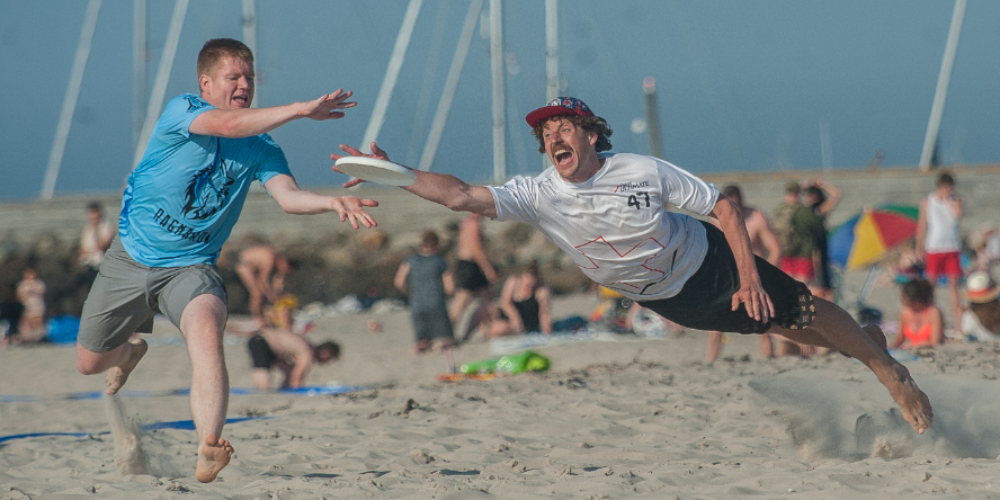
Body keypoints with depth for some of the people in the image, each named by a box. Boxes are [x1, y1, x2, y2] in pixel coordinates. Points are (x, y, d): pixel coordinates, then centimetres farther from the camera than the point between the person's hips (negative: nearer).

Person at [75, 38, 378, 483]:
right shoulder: (181, 111, -14)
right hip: (131, 259, 0)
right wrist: (303, 109, -40)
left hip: (191, 268, 0)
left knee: (206, 332, -33)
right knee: (90, 362, 12)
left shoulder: (260, 147, -4)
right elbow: (229, 124, -33)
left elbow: (288, 196, -19)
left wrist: (332, 202, -40)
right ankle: (132, 347, 50)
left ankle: (208, 453, -44)